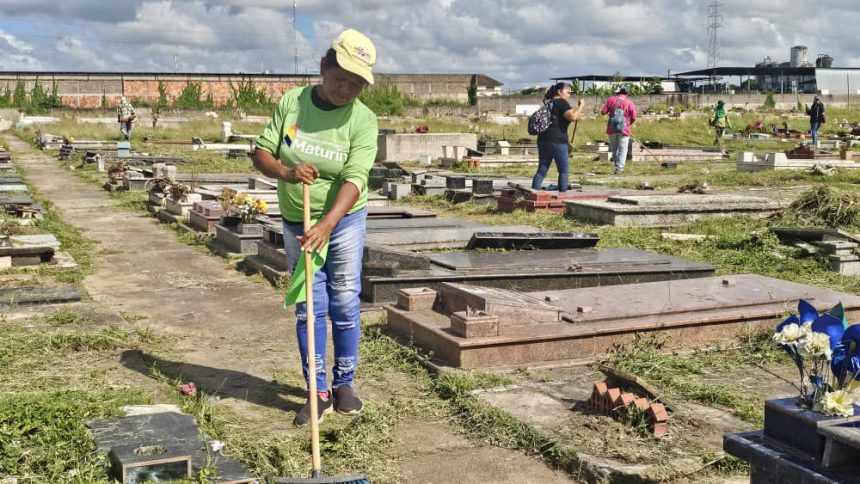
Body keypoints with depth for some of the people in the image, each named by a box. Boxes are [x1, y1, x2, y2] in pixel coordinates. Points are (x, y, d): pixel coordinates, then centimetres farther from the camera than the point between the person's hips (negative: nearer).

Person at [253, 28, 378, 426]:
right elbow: (260, 153, -4)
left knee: (345, 303, 4)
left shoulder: (363, 120, -15)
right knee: (309, 307, 3)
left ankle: (343, 383, 20)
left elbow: (354, 180, -24)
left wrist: (327, 225, -37)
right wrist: (286, 172, -26)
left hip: (344, 220, -1)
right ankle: (319, 392, 9)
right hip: (296, 222, 2)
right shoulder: (291, 102, -7)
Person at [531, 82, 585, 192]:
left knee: (541, 170, 7)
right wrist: (581, 105, -7)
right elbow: (573, 116, -21)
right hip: (557, 141, -8)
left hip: (543, 140, 8)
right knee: (564, 171, 3)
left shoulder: (549, 103, 20)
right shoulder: (561, 103, -7)